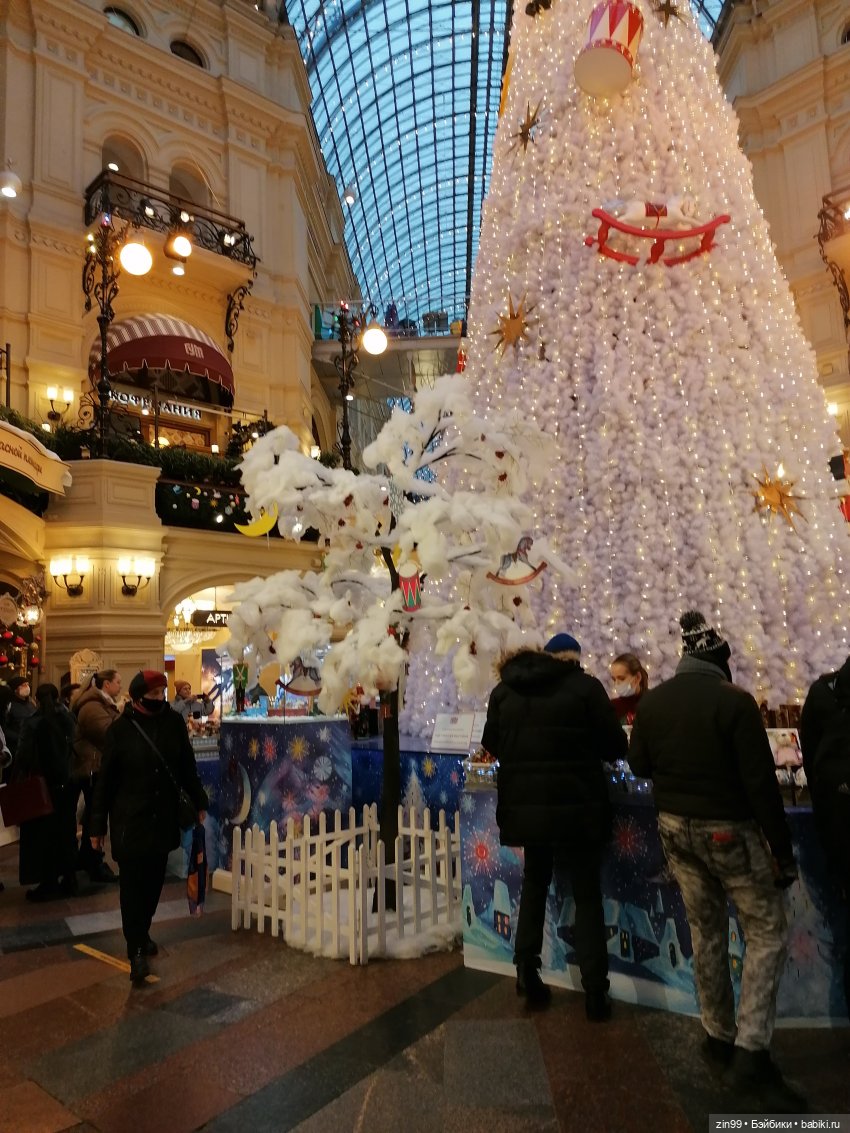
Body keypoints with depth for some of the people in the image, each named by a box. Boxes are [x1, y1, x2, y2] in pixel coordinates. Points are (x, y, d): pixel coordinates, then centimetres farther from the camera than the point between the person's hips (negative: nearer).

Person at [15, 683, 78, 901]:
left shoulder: (33, 722, -12)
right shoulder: (68, 719, -2)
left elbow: (23, 756, -16)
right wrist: (70, 776, 7)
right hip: (66, 784, 4)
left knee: (43, 834, 7)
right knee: (66, 832, 14)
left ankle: (49, 884, 11)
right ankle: (68, 880, 19)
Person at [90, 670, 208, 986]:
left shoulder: (174, 721, -4)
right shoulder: (121, 729, -11)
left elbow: (187, 767, 5)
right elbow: (105, 780, -6)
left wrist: (200, 803, 7)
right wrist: (97, 825, -3)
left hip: (164, 817, 3)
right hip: (129, 819, -3)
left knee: (153, 881, 13)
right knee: (132, 883, -2)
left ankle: (142, 933, 33)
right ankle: (136, 950, 8)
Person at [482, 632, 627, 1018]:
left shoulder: (504, 689, 4)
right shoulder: (585, 686, -8)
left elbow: (492, 743, 14)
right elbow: (615, 745, -4)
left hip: (524, 805, 3)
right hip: (575, 806, -3)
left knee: (534, 884, 22)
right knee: (587, 894, 12)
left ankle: (527, 972, 22)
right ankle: (595, 992, 13)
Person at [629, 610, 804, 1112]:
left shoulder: (651, 702, -3)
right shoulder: (734, 701, -19)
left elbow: (640, 765, 8)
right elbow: (761, 782, -18)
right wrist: (783, 849, -10)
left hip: (676, 828, 5)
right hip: (729, 830, -5)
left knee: (706, 933, 18)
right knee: (767, 932, 9)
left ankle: (719, 1038, 28)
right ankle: (751, 1054, 4)